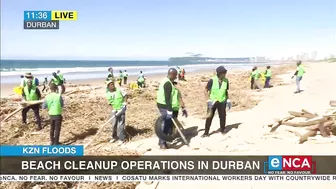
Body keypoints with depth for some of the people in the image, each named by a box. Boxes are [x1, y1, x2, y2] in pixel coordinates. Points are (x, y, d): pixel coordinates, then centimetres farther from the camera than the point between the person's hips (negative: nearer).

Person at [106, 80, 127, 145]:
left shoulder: (119, 90, -8)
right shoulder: (108, 94, -1)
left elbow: (125, 95, 0)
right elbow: (110, 103, 0)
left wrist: (125, 102, -13)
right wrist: (114, 109, -12)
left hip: (121, 109, -3)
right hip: (114, 110, 3)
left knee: (120, 125, -6)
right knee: (114, 124, 9)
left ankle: (121, 139, 1)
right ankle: (114, 137, 29)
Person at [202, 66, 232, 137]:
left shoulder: (226, 80, -3)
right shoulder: (212, 80, -15)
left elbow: (226, 91, 11)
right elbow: (206, 90, -9)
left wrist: (228, 100, 6)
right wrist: (209, 99, -16)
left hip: (222, 102, 3)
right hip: (212, 101, -3)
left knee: (223, 116, 7)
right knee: (209, 117, 0)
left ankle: (222, 130, 29)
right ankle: (206, 132, 10)